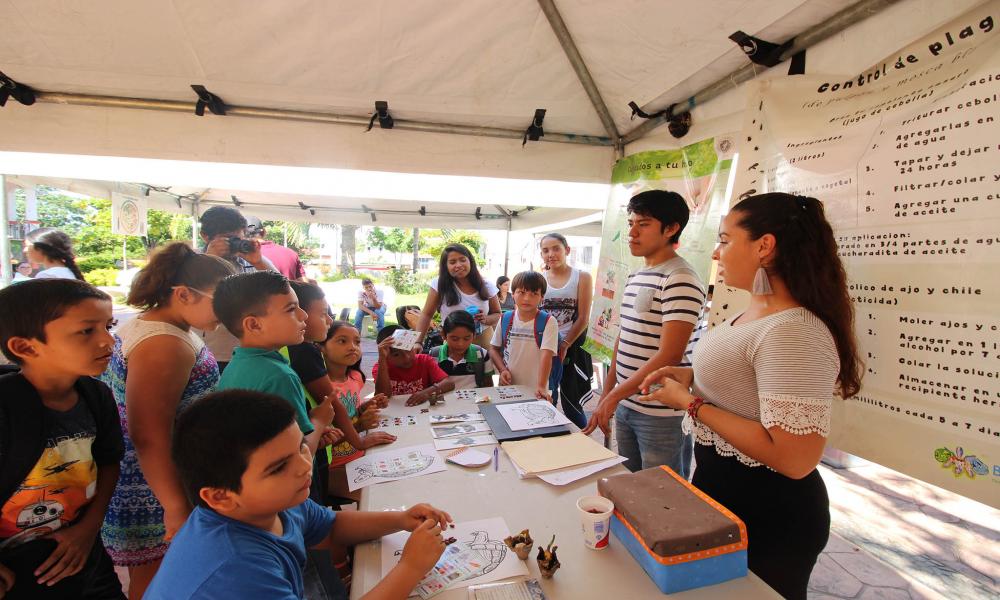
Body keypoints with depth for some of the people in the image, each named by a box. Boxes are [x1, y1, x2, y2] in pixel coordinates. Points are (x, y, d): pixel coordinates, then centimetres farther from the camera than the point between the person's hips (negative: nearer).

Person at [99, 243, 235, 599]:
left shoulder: (148, 325, 5)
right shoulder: (164, 345, -27)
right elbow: (150, 439, -29)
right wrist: (177, 509, -23)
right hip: (151, 493, -9)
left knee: (148, 571, 25)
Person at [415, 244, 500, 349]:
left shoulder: (486, 286, -3)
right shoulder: (439, 284, -9)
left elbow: (497, 314, 7)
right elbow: (426, 314, -5)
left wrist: (486, 319, -14)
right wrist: (418, 342, -13)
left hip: (484, 343, 2)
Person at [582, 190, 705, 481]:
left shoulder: (680, 279, -17)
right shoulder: (635, 277, 10)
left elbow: (669, 356, -23)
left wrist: (614, 396, -18)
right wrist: (607, 393, 12)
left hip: (661, 414, -8)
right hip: (625, 405, 8)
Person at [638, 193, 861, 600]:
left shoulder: (793, 332, -28)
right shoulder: (754, 312, 2)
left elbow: (794, 459, -31)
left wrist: (689, 402, -25)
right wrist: (691, 377, 0)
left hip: (767, 517, -9)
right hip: (723, 489, 9)